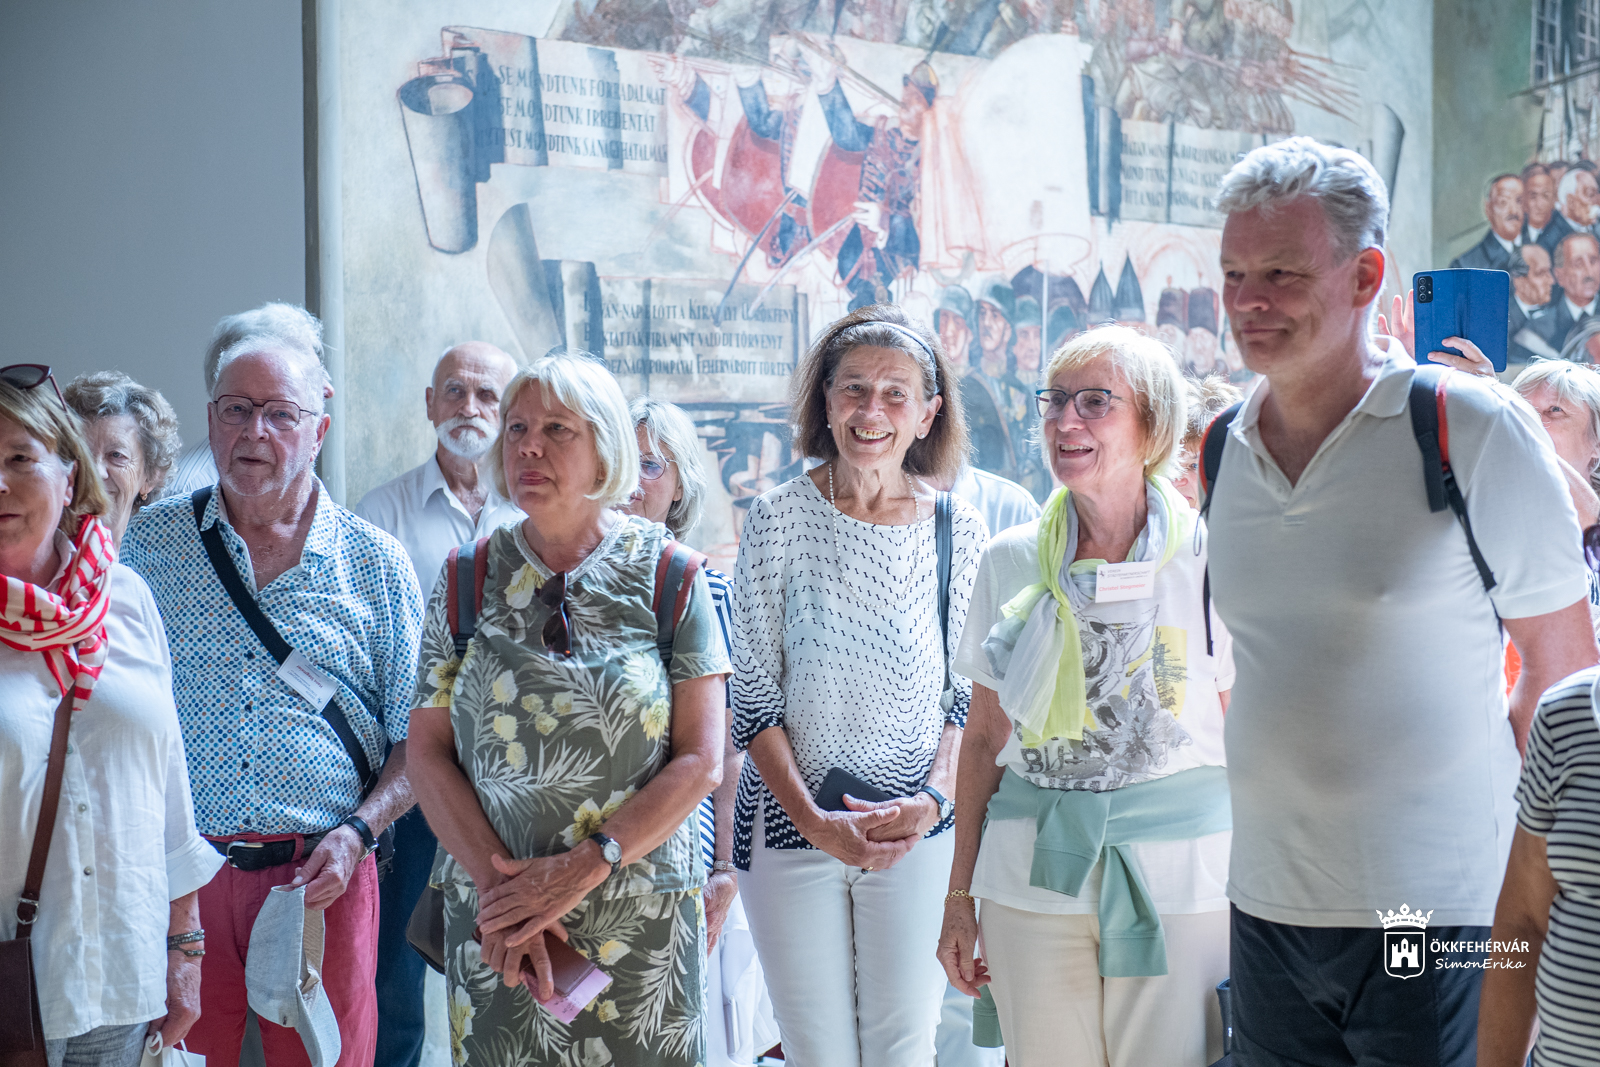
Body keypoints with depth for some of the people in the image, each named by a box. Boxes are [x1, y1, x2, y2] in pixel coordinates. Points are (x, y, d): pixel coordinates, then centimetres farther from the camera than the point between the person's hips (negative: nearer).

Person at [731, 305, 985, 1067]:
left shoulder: (958, 531, 0)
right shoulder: (778, 520, -4)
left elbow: (968, 694, 6)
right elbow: (754, 696, -3)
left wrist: (934, 798, -11)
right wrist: (815, 822, -12)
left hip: (917, 831, 1)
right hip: (790, 825, -1)